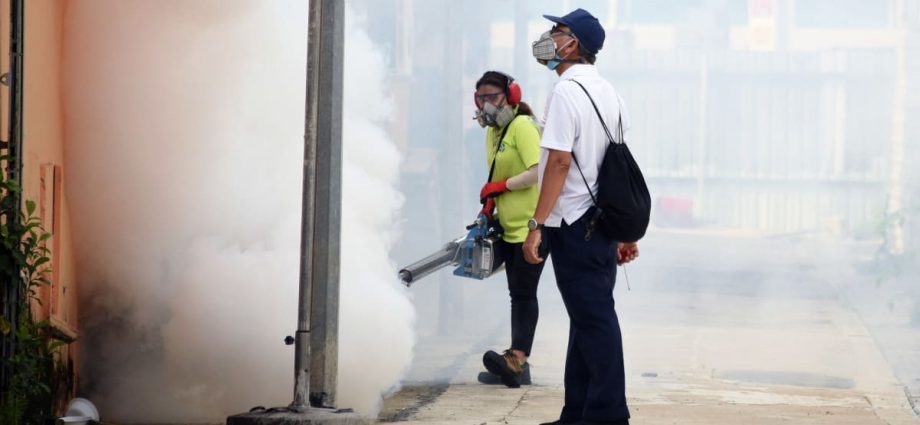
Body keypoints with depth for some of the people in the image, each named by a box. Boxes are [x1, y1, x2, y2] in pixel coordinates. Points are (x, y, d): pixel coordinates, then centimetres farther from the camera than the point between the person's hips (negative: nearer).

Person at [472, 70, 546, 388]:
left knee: (523, 293, -15)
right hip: (510, 228, 9)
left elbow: (538, 172, -22)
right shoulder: (492, 133, 15)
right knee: (519, 294, 8)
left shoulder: (522, 127, -12)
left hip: (532, 226, -9)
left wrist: (500, 186, -16)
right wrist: (488, 209, 7)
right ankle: (517, 364, 8)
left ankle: (516, 359, -22)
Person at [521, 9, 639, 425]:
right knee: (591, 316, 11)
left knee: (591, 318, -7)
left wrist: (536, 225, -18)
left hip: (573, 224, -9)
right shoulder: (607, 91, 13)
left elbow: (559, 162, -20)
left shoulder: (566, 91, -13)